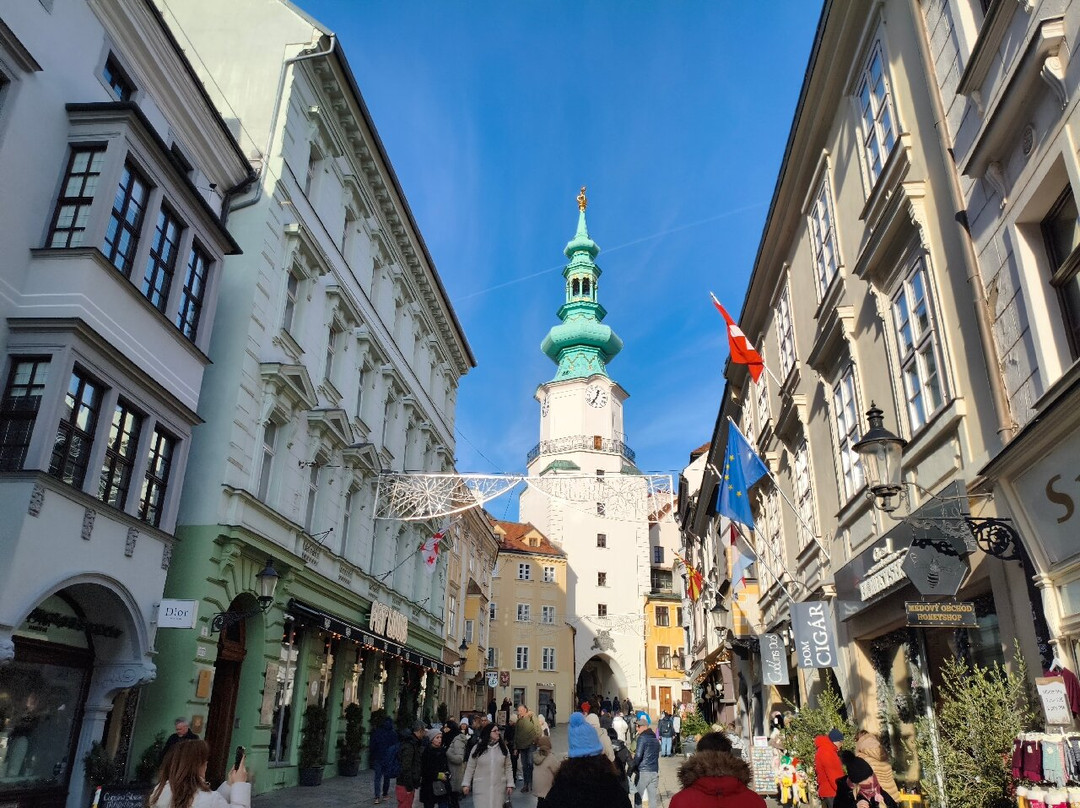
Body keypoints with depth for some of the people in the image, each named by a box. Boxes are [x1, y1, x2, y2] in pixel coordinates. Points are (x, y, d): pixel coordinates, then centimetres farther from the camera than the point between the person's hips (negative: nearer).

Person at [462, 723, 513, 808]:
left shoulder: (504, 748, 3)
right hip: (481, 788, -2)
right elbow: (470, 768, 2)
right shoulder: (478, 748, -3)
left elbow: (508, 768, 6)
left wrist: (510, 784, 1)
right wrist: (466, 784, -2)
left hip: (499, 788, 2)